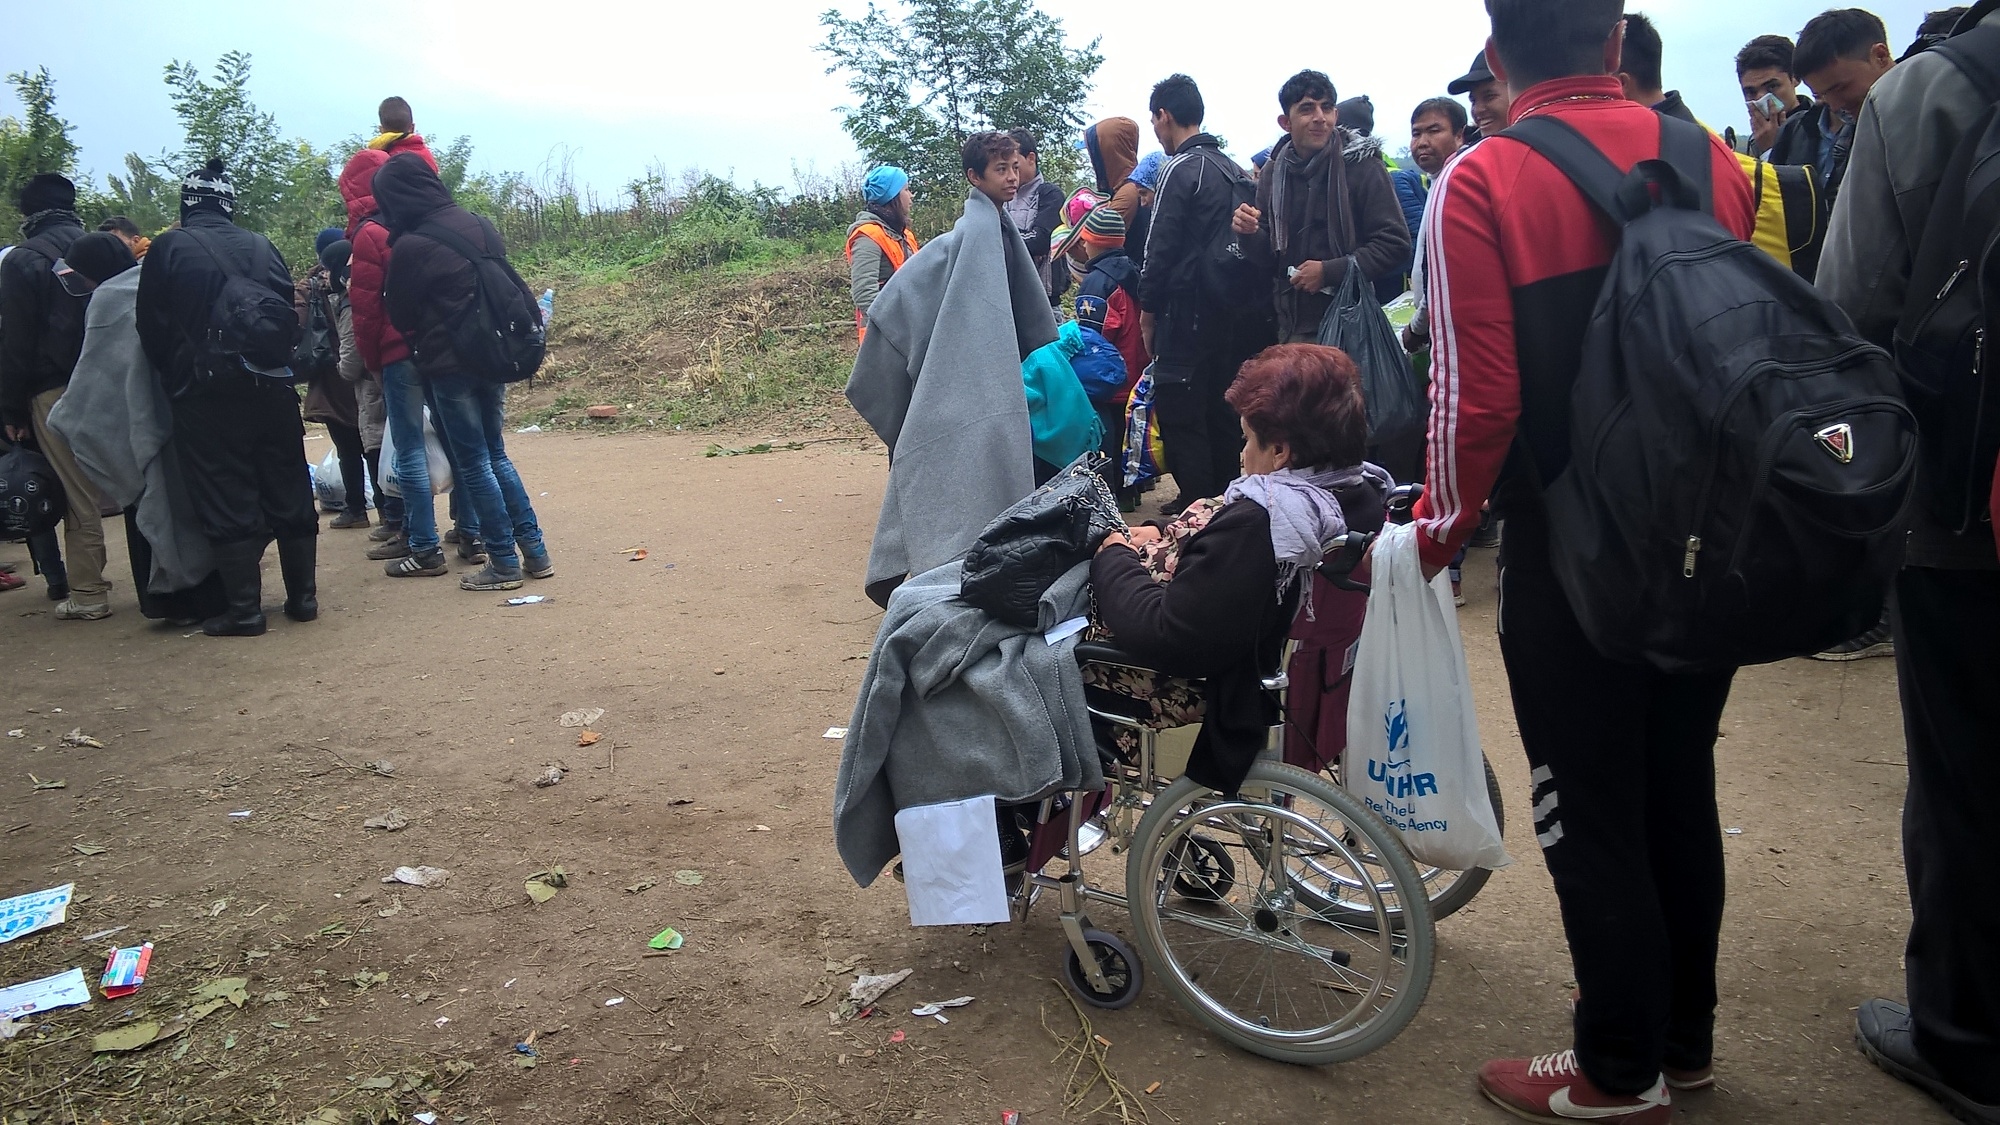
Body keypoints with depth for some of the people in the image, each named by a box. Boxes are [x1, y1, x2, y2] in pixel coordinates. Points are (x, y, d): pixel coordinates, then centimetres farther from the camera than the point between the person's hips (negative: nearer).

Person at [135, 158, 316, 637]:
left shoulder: (168, 249, -2)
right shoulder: (262, 247, 7)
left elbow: (152, 328, 0)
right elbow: (291, 317, 8)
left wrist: (176, 378, 13)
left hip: (205, 395, -3)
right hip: (271, 387, 3)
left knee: (226, 500, 1)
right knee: (289, 494, 10)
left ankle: (244, 607, 2)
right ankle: (302, 595, 15)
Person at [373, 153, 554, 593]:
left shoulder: (410, 247, -13)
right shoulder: (478, 226, 3)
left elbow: (399, 314, 0)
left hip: (449, 366, -6)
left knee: (474, 464, 3)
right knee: (496, 456, 16)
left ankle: (504, 563, 7)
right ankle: (534, 551, 16)